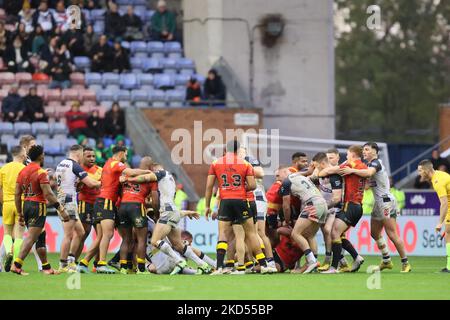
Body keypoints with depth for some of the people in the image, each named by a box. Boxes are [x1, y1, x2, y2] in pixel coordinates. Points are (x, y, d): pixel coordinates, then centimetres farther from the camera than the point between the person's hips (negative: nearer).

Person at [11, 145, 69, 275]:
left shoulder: (23, 171, 10)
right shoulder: (41, 172, -11)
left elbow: (17, 194, 11)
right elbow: (48, 194, -18)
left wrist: (20, 213, 17)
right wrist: (61, 209, -14)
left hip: (26, 205, 8)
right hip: (38, 205, -8)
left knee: (40, 236, 16)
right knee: (31, 237, -8)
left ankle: (46, 266, 22)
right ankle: (17, 265, -17)